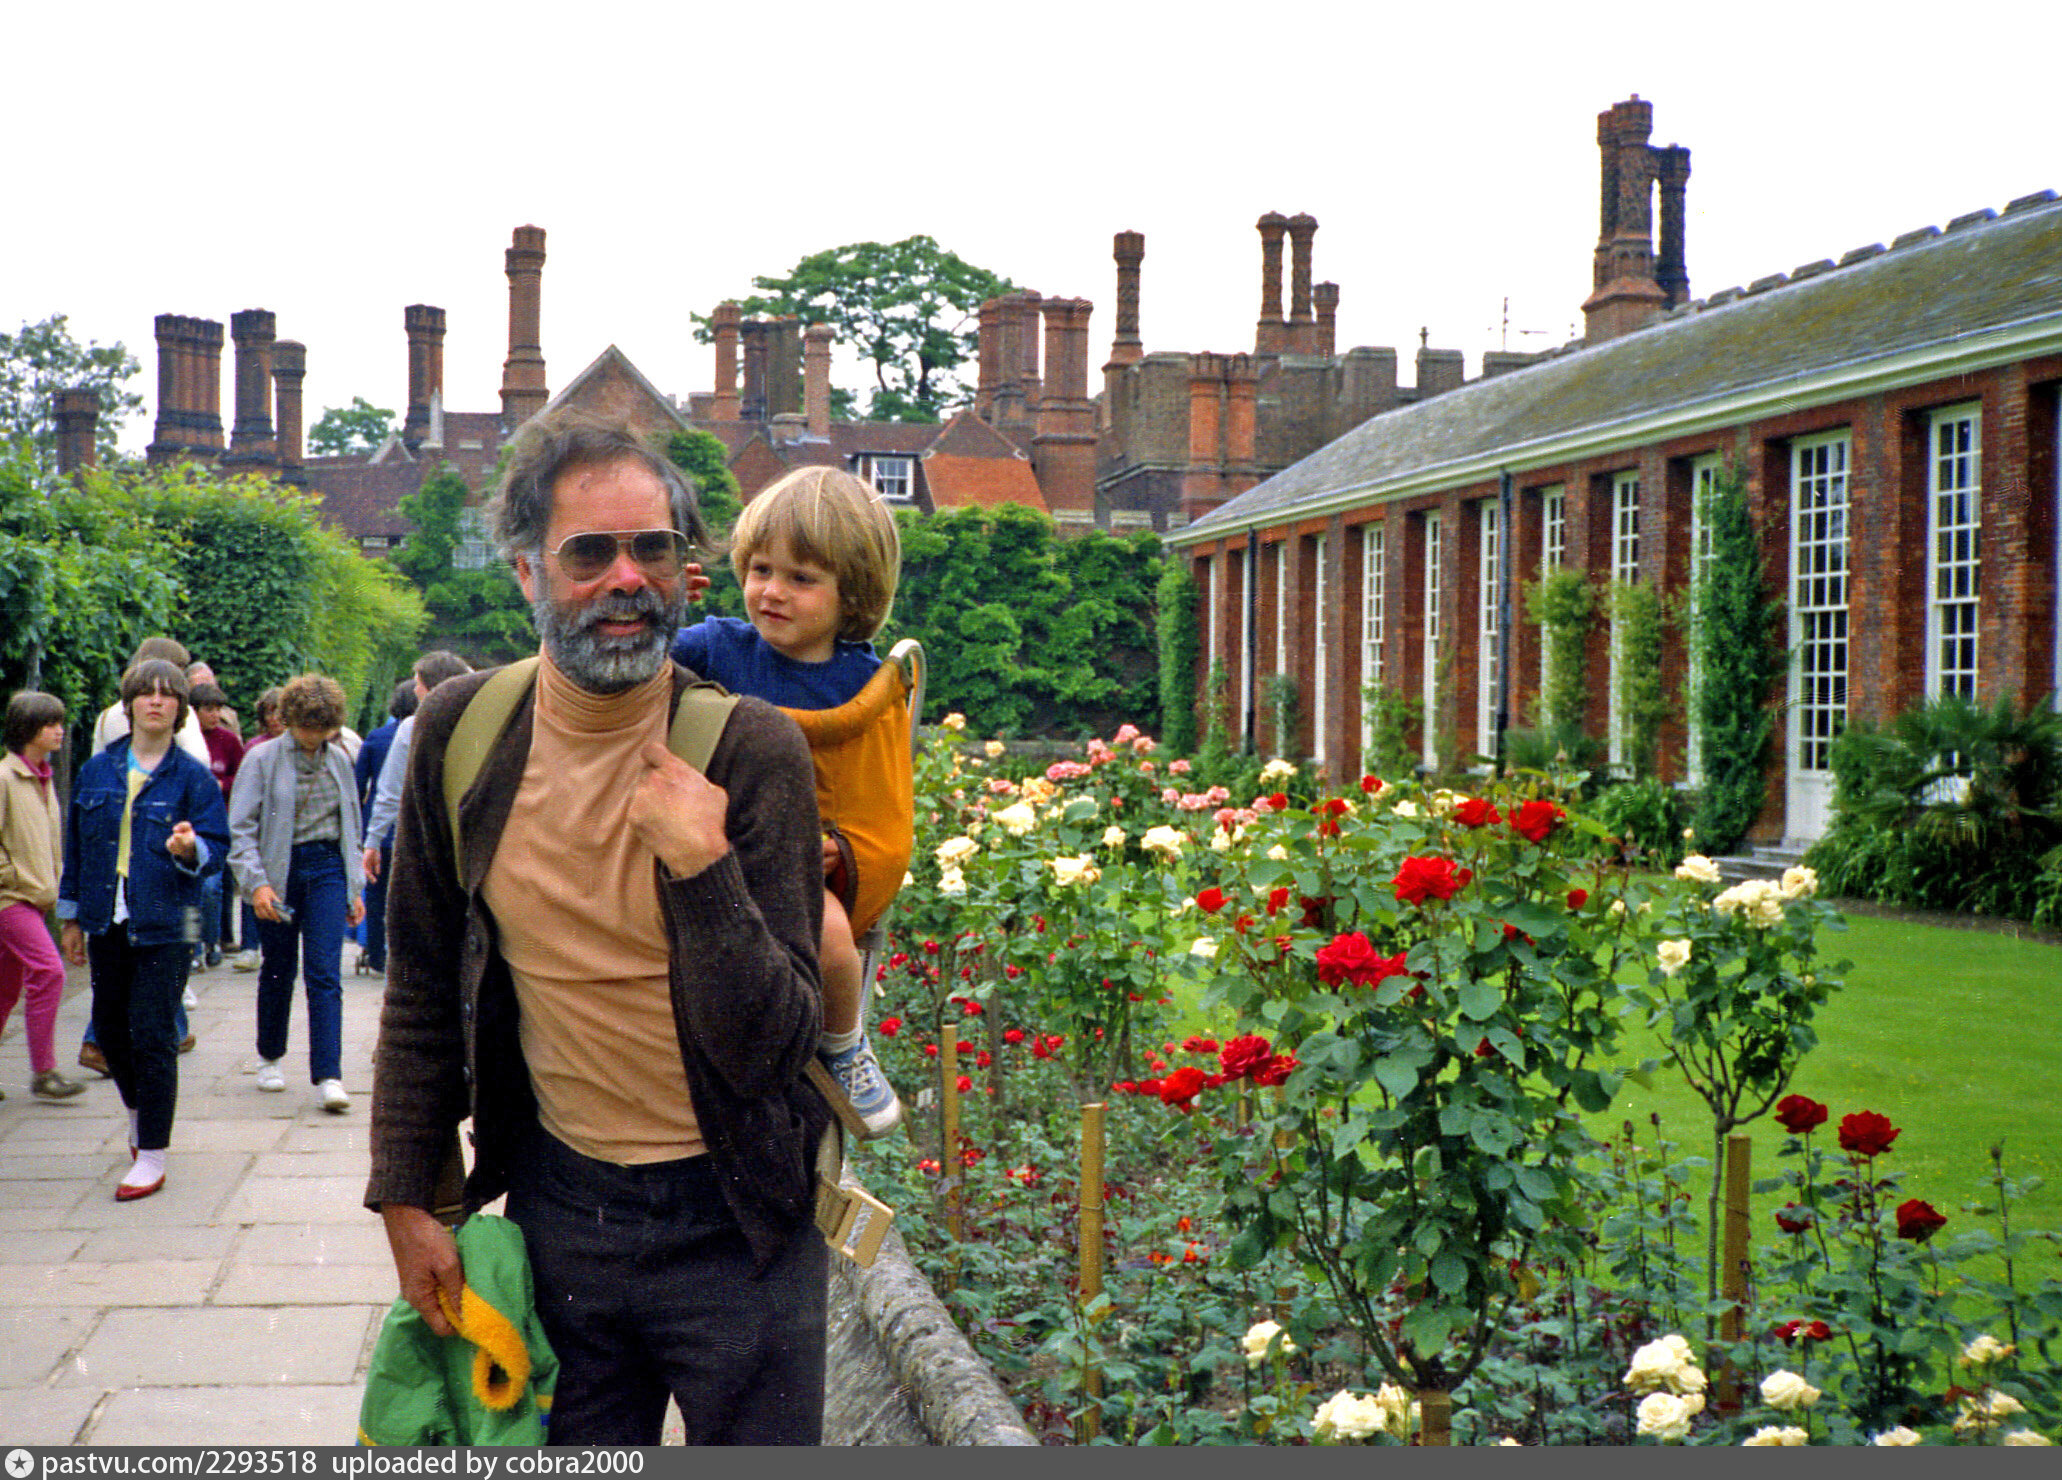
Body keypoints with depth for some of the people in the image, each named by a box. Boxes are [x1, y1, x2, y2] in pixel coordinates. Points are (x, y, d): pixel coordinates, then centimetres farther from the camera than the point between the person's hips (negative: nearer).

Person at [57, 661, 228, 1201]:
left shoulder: (193, 777, -3)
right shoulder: (98, 771, 7)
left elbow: (216, 847, -3)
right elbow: (76, 845, 14)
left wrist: (190, 849, -26)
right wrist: (72, 917, 14)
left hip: (165, 927, -4)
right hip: (107, 923, 4)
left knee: (152, 1035, -5)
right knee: (109, 1027, 15)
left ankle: (152, 1154, 3)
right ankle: (138, 1109, 42)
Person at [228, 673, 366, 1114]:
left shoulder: (338, 759, 10)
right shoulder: (262, 759, -2)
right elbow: (240, 828, -6)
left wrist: (355, 888, 16)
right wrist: (256, 882, -18)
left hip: (327, 867, 2)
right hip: (279, 869, -2)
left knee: (325, 973, -9)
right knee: (278, 971, 9)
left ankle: (328, 1075, -14)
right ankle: (270, 1058, 31)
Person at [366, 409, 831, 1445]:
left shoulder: (753, 752, -15)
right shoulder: (459, 734, -3)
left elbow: (773, 1047, -17)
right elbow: (422, 991, 7)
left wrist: (701, 865, -29)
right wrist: (406, 1200, 5)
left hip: (734, 1223, -3)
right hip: (557, 1205, 3)